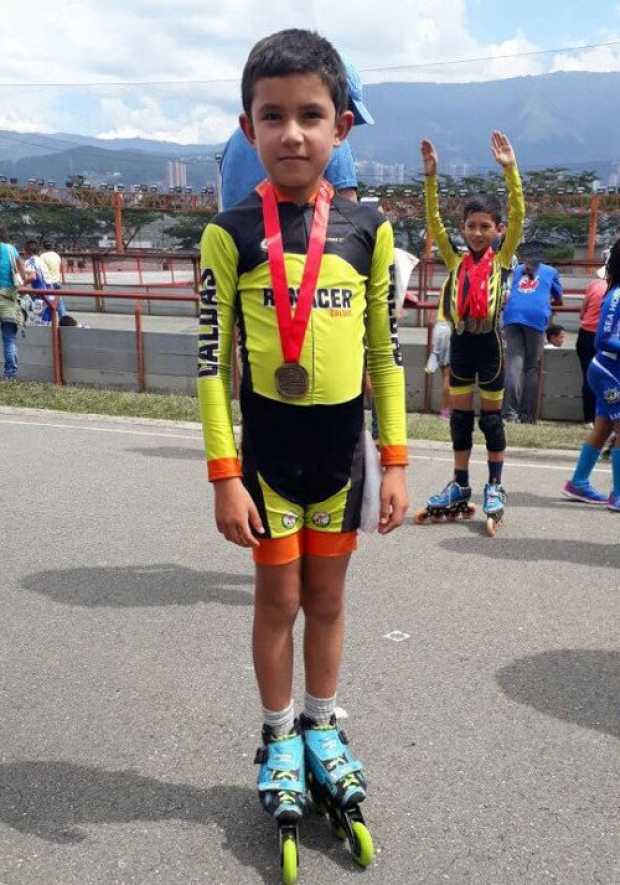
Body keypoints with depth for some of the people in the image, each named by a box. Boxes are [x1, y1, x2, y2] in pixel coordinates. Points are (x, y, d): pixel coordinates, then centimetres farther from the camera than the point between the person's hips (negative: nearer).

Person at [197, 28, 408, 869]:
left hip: (343, 445, 2)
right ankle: (279, 738, 32)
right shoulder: (230, 233, -8)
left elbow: (386, 351, 2)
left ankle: (322, 727, 36)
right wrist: (224, 473, -10)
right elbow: (212, 359, -7)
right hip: (267, 445, -2)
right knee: (279, 596, 11)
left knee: (327, 595, 15)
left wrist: (395, 459, 0)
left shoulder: (368, 228, -3)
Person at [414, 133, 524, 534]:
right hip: (461, 341, 3)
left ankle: (495, 486, 16)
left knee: (491, 416, 6)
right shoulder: (456, 260, 5)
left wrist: (510, 169, -23)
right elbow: (433, 221, -3)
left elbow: (518, 216, -14)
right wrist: (431, 175, -14)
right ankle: (461, 487, 19)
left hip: (489, 341, -3)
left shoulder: (503, 258, -2)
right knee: (460, 416, 10)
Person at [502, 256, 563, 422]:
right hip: (536, 316, -2)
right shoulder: (551, 271, 26)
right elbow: (558, 298, 38)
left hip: (512, 315, 2)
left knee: (513, 363, -8)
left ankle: (510, 411, -25)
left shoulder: (518, 269, 31)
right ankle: (527, 414, -5)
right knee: (532, 367, 2)